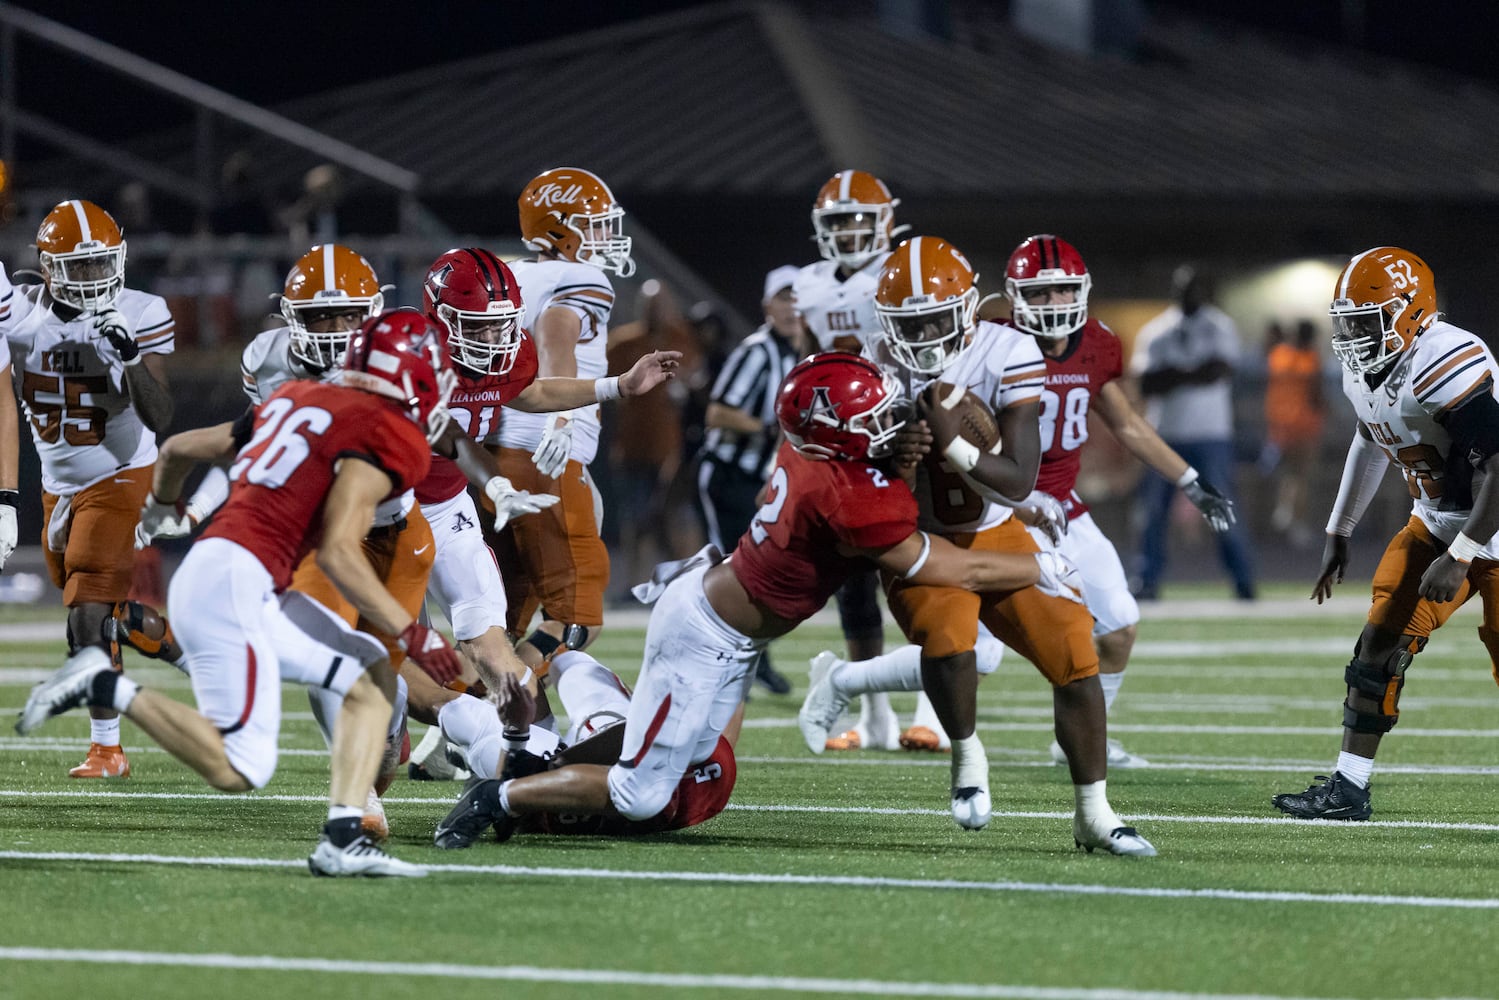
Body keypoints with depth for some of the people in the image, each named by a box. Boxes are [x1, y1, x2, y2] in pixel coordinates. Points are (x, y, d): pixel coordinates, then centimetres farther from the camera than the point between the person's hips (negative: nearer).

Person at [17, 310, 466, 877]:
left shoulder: (296, 402, 20)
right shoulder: (388, 439, -5)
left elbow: (179, 449, 30)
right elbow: (337, 552, -16)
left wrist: (161, 507, 52)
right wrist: (413, 635, -13)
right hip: (234, 580, -10)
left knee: (373, 680, 10)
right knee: (238, 771, -12)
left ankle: (343, 840, 0)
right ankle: (108, 688, -7)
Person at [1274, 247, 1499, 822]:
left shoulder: (1447, 366, -29)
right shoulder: (1365, 372, 0)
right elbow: (1370, 445, 20)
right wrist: (1339, 532, 21)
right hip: (1437, 523, 8)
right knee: (1381, 642, 1)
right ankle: (1348, 789, 7)